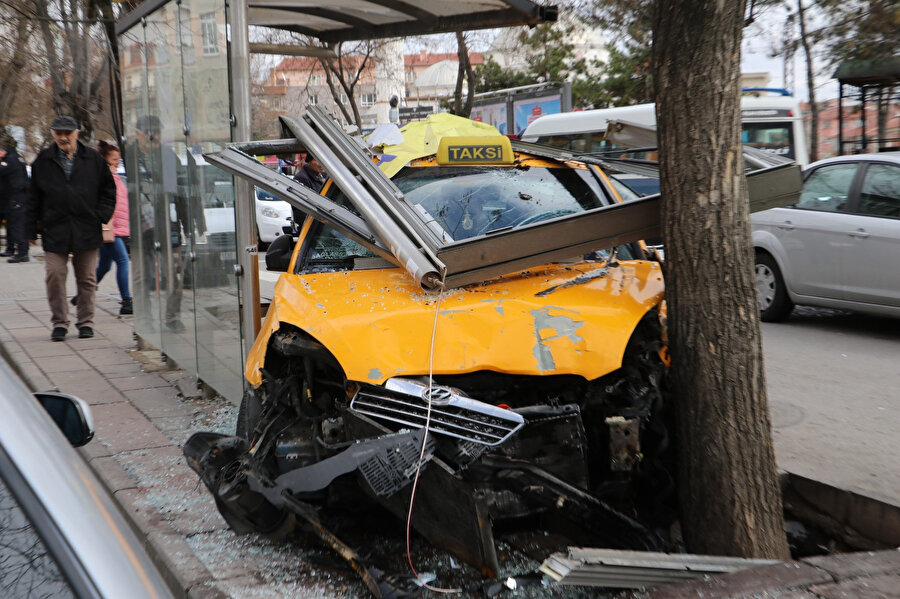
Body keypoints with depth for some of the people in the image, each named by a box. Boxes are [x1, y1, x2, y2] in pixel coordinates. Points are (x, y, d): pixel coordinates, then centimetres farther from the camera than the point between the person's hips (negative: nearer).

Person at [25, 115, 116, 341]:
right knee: (55, 276, -5)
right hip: (54, 230, 0)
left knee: (87, 279, 5)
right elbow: (33, 197, 10)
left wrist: (101, 216, 1)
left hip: (87, 230, 0)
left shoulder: (93, 159, 6)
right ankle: (59, 323, 7)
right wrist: (31, 229, 7)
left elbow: (108, 189, 12)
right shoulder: (43, 161, 7)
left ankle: (85, 322, 17)